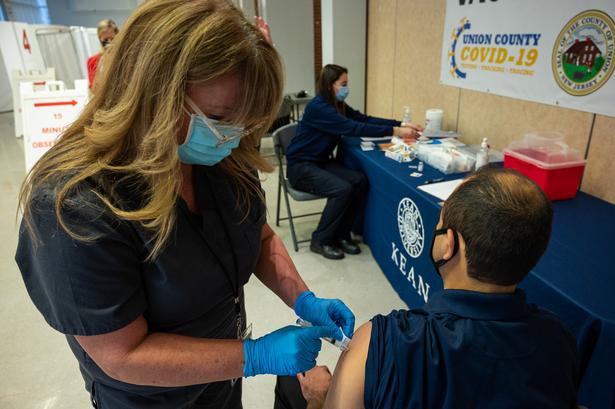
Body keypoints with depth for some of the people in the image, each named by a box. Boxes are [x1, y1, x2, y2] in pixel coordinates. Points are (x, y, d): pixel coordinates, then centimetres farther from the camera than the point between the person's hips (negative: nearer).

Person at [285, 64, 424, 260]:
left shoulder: (338, 105, 7)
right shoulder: (318, 107, -22)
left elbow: (364, 119, 0)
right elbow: (353, 128, -30)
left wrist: (400, 124, -11)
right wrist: (394, 131, -31)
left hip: (322, 162, 8)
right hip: (301, 166, -8)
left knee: (359, 181, -13)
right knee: (343, 189, -27)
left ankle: (341, 235, 1)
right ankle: (320, 241, -9)